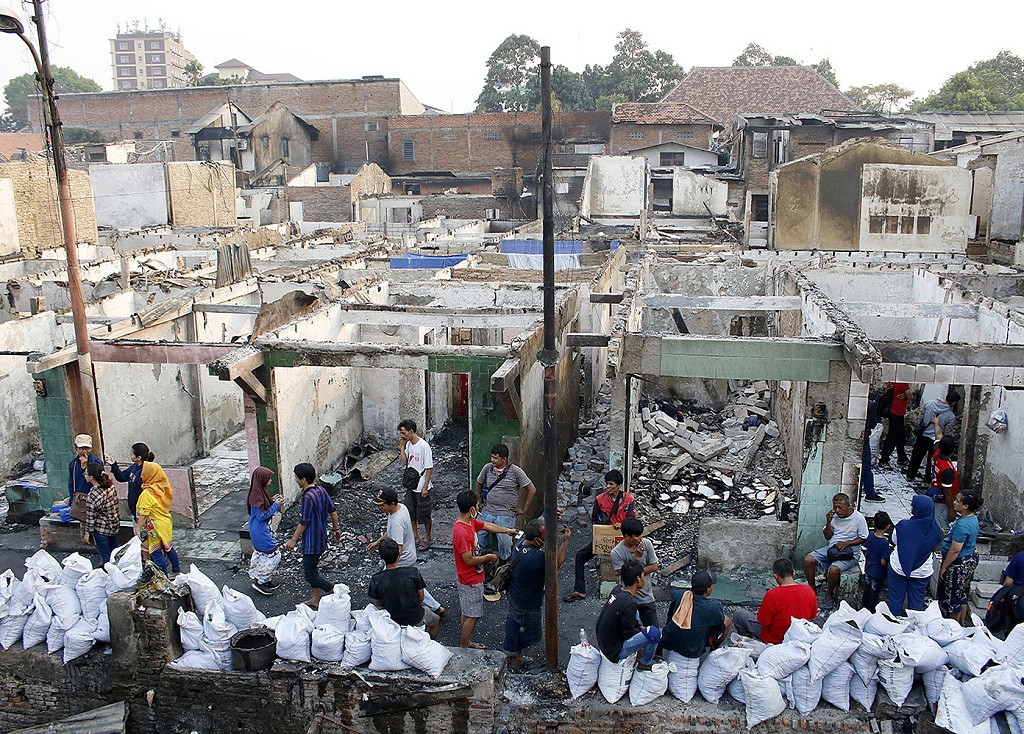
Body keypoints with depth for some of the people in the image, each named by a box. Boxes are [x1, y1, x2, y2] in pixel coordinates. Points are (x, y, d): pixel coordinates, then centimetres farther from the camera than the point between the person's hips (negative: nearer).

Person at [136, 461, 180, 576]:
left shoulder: (147, 494, -25)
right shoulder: (163, 487, -2)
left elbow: (143, 515, -22)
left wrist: (138, 529, -12)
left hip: (155, 528, -8)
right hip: (166, 523, 8)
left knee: (156, 553, 4)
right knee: (168, 547, 21)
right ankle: (176, 571, 34)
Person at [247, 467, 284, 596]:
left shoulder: (261, 491, 2)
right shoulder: (256, 496, -27)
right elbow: (262, 515, -25)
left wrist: (272, 501, 1)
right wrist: (276, 505, -19)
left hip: (261, 529, 10)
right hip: (260, 531, -10)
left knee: (261, 554, 20)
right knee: (273, 554, -2)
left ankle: (264, 579, 34)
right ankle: (260, 582, 8)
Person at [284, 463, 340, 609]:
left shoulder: (308, 497, -26)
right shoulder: (321, 490, 1)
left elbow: (303, 522, -22)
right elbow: (333, 511, 9)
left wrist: (293, 541, -12)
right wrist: (335, 529, 21)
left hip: (312, 541, -9)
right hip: (321, 538, 9)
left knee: (310, 574, 3)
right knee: (311, 569, 21)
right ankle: (315, 599, 32)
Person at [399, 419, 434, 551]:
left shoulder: (424, 446, -22)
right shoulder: (408, 444, 2)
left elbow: (429, 468, -19)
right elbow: (404, 462, 2)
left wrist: (425, 487, -18)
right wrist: (402, 446, -7)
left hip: (421, 487, -8)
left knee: (424, 515, 7)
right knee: (411, 513, 17)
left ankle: (427, 539, 24)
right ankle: (415, 537, 33)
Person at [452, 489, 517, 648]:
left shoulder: (470, 521, -2)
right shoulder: (461, 532, -31)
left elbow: (487, 526, 17)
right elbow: (469, 560, -27)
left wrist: (507, 530, 25)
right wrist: (488, 557, -12)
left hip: (472, 577, 9)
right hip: (470, 581, -9)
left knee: (468, 613, 22)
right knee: (472, 616, 5)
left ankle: (465, 642, 36)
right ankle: (464, 647, 19)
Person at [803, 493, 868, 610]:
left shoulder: (858, 518, -10)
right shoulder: (834, 516, 3)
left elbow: (863, 538, -4)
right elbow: (827, 536, 9)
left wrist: (846, 543, -16)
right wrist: (828, 522, -8)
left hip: (849, 553, -5)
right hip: (831, 548, 5)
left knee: (834, 569, -33)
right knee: (808, 560, -14)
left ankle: (829, 594, -3)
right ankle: (812, 590, 3)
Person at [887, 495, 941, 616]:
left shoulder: (903, 525, -24)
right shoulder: (935, 530, -17)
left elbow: (894, 541, -6)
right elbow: (934, 545, 1)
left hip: (899, 569, -2)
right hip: (922, 572, 2)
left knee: (896, 599, 16)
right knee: (917, 601, 18)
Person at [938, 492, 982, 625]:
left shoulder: (962, 525, -30)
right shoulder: (973, 518, 0)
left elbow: (955, 550, -27)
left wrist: (944, 567, -17)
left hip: (959, 564, -10)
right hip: (970, 559, 10)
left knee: (953, 597, 8)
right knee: (962, 594, 23)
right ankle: (962, 624, 37)